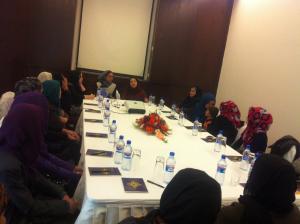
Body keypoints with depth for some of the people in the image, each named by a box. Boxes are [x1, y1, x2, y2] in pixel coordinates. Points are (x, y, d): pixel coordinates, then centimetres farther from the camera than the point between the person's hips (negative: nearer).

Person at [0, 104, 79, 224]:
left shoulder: (13, 146, -11)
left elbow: (32, 175, 3)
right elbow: (29, 207, -24)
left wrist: (61, 193, -2)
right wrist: (65, 205, -13)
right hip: (19, 213, -7)